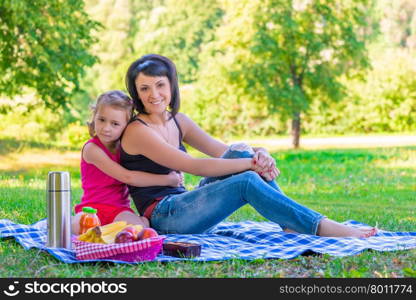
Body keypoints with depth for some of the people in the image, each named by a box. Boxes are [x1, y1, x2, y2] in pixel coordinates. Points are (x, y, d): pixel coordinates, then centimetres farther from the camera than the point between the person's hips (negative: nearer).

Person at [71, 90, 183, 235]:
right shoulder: (91, 148, -9)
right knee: (77, 226, -37)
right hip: (93, 207, -3)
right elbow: (127, 177, -15)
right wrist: (168, 180, -14)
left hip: (119, 209, 3)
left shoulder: (123, 147, 11)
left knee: (139, 226, -32)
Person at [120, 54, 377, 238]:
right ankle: (323, 228, -23)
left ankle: (293, 224, -15)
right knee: (248, 182, -24)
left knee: (241, 153, -9)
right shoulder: (137, 131, -13)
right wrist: (251, 164, -21)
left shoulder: (177, 121, 12)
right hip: (162, 217, -7)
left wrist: (259, 156, -16)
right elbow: (194, 167, -20)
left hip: (184, 209, 8)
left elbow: (223, 151, 6)